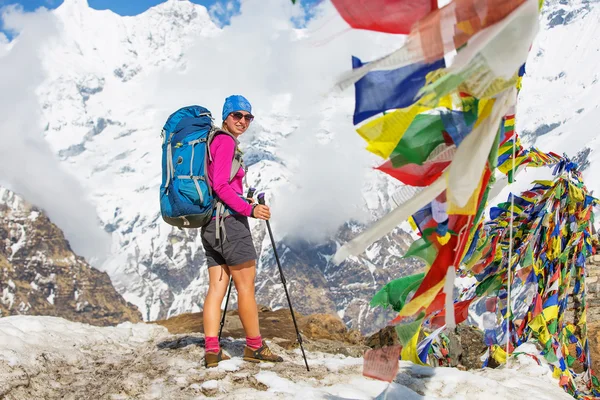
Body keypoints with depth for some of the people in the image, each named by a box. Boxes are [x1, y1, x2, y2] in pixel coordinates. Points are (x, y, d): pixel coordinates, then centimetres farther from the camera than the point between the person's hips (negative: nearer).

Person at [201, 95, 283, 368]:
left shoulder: (214, 141, 19)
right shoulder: (226, 142, -10)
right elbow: (220, 185, -19)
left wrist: (242, 201, 22)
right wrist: (249, 209, -21)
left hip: (210, 225, 9)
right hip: (229, 221, -9)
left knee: (217, 287, 5)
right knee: (246, 286, -1)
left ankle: (211, 351, 2)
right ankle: (254, 347, 8)